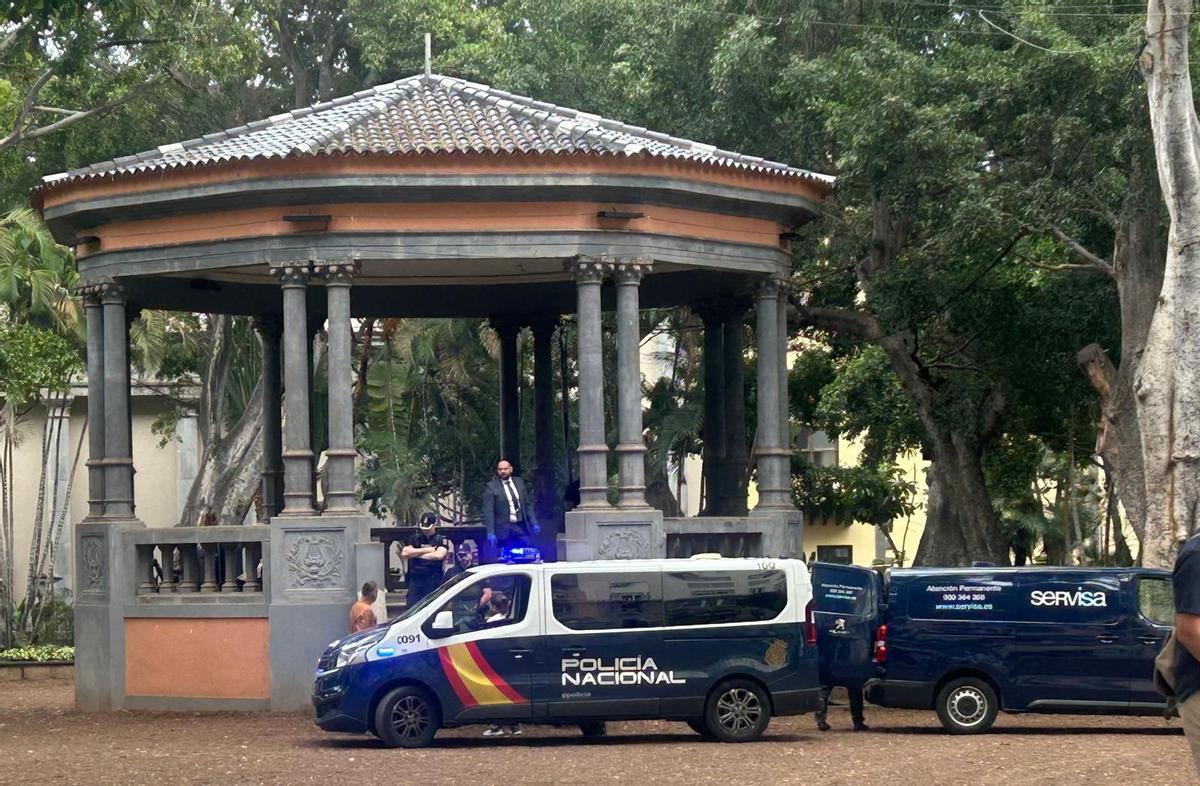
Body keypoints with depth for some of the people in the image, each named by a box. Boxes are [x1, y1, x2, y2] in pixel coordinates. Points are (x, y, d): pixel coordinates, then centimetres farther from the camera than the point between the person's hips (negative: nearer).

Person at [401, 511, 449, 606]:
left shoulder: (441, 540, 4)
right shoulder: (414, 538, 12)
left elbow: (439, 555, -15)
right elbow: (404, 553, -2)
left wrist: (416, 554, -5)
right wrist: (426, 550, -5)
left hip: (433, 580, -2)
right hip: (415, 580, 2)